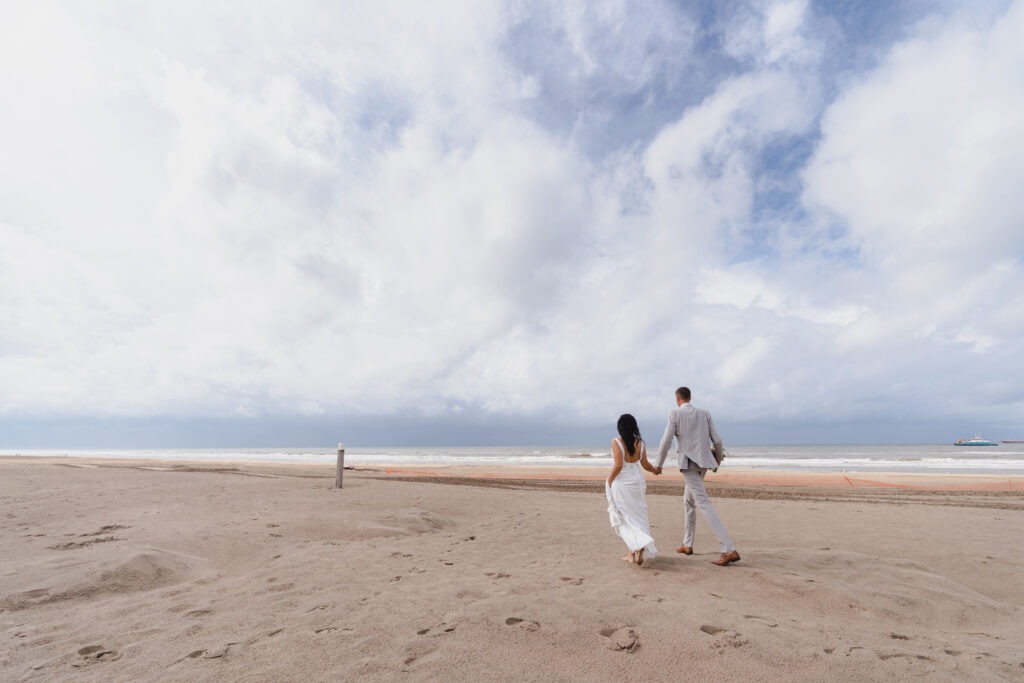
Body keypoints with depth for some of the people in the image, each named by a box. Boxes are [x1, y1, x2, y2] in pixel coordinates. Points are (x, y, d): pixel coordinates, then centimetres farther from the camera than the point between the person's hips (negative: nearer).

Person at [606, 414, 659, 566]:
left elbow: (618, 465, -19)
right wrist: (655, 470, 29)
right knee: (636, 517, 14)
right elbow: (645, 464, 8)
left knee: (624, 519, 6)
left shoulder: (616, 442, -14)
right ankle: (633, 553, 14)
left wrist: (608, 482, -9)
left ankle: (639, 546, -12)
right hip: (637, 481, 5)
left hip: (621, 483, -5)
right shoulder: (640, 443, 0)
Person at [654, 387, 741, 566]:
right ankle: (687, 545, 26)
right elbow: (717, 440, 7)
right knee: (688, 501, 20)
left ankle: (729, 550, -16)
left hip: (688, 464, -7)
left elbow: (666, 441, -11)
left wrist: (659, 465, 0)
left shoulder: (675, 414, -7)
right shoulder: (705, 413, 7)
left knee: (704, 504, -9)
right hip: (703, 461, 7)